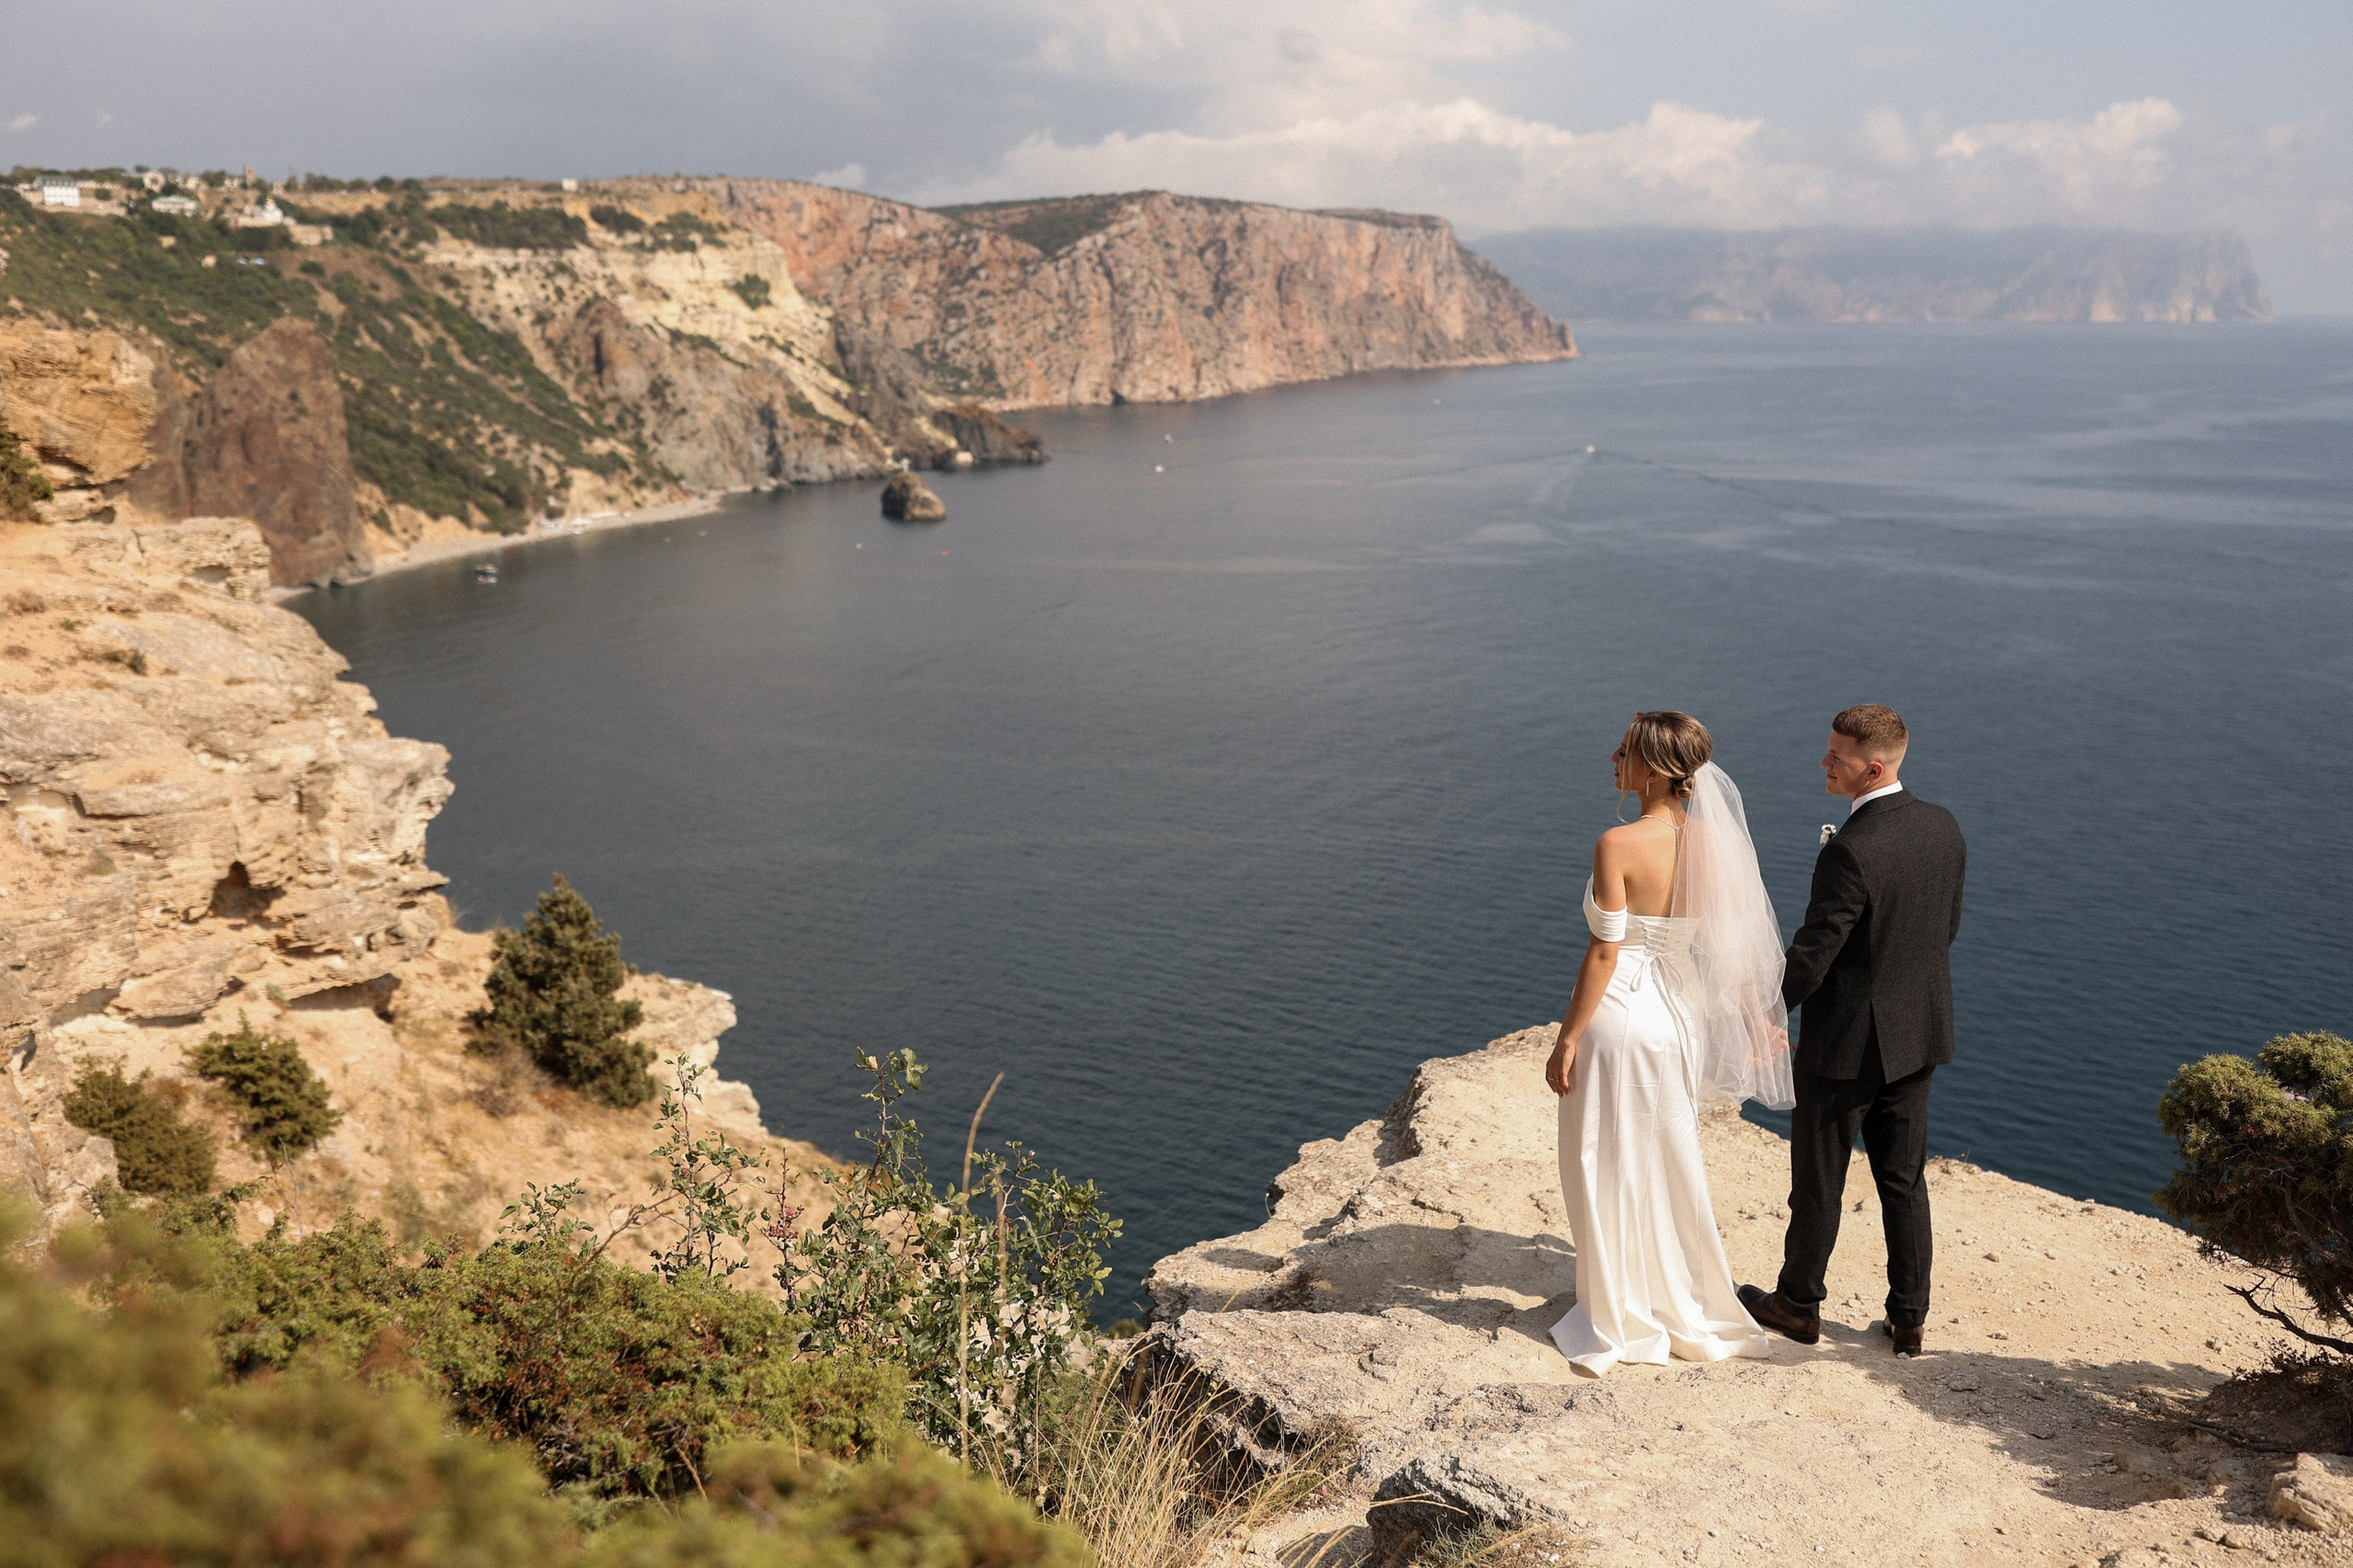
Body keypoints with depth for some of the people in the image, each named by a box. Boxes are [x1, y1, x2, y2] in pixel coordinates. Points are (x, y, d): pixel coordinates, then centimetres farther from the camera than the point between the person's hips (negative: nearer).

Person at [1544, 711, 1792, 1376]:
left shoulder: (1617, 845, -21)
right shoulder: (1710, 841, -4)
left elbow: (1604, 953, -19)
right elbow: (1738, 940, 1)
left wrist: (1567, 1039, -11)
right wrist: (1758, 1019, 12)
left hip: (1618, 1016, -6)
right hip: (1679, 1018, 6)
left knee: (1609, 1173, 10)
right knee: (1670, 1167, 22)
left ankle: (1620, 1321, 23)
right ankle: (1687, 1305, 36)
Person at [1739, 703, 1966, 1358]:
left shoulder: (1851, 851, -28)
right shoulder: (1943, 827, -3)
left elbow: (1810, 958, -22)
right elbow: (1948, 927, 9)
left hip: (1847, 1041, -7)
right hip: (1919, 1034, 7)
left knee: (1819, 1179, 12)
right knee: (1904, 1179, 17)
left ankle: (1799, 1303, 29)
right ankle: (1908, 1317, 27)